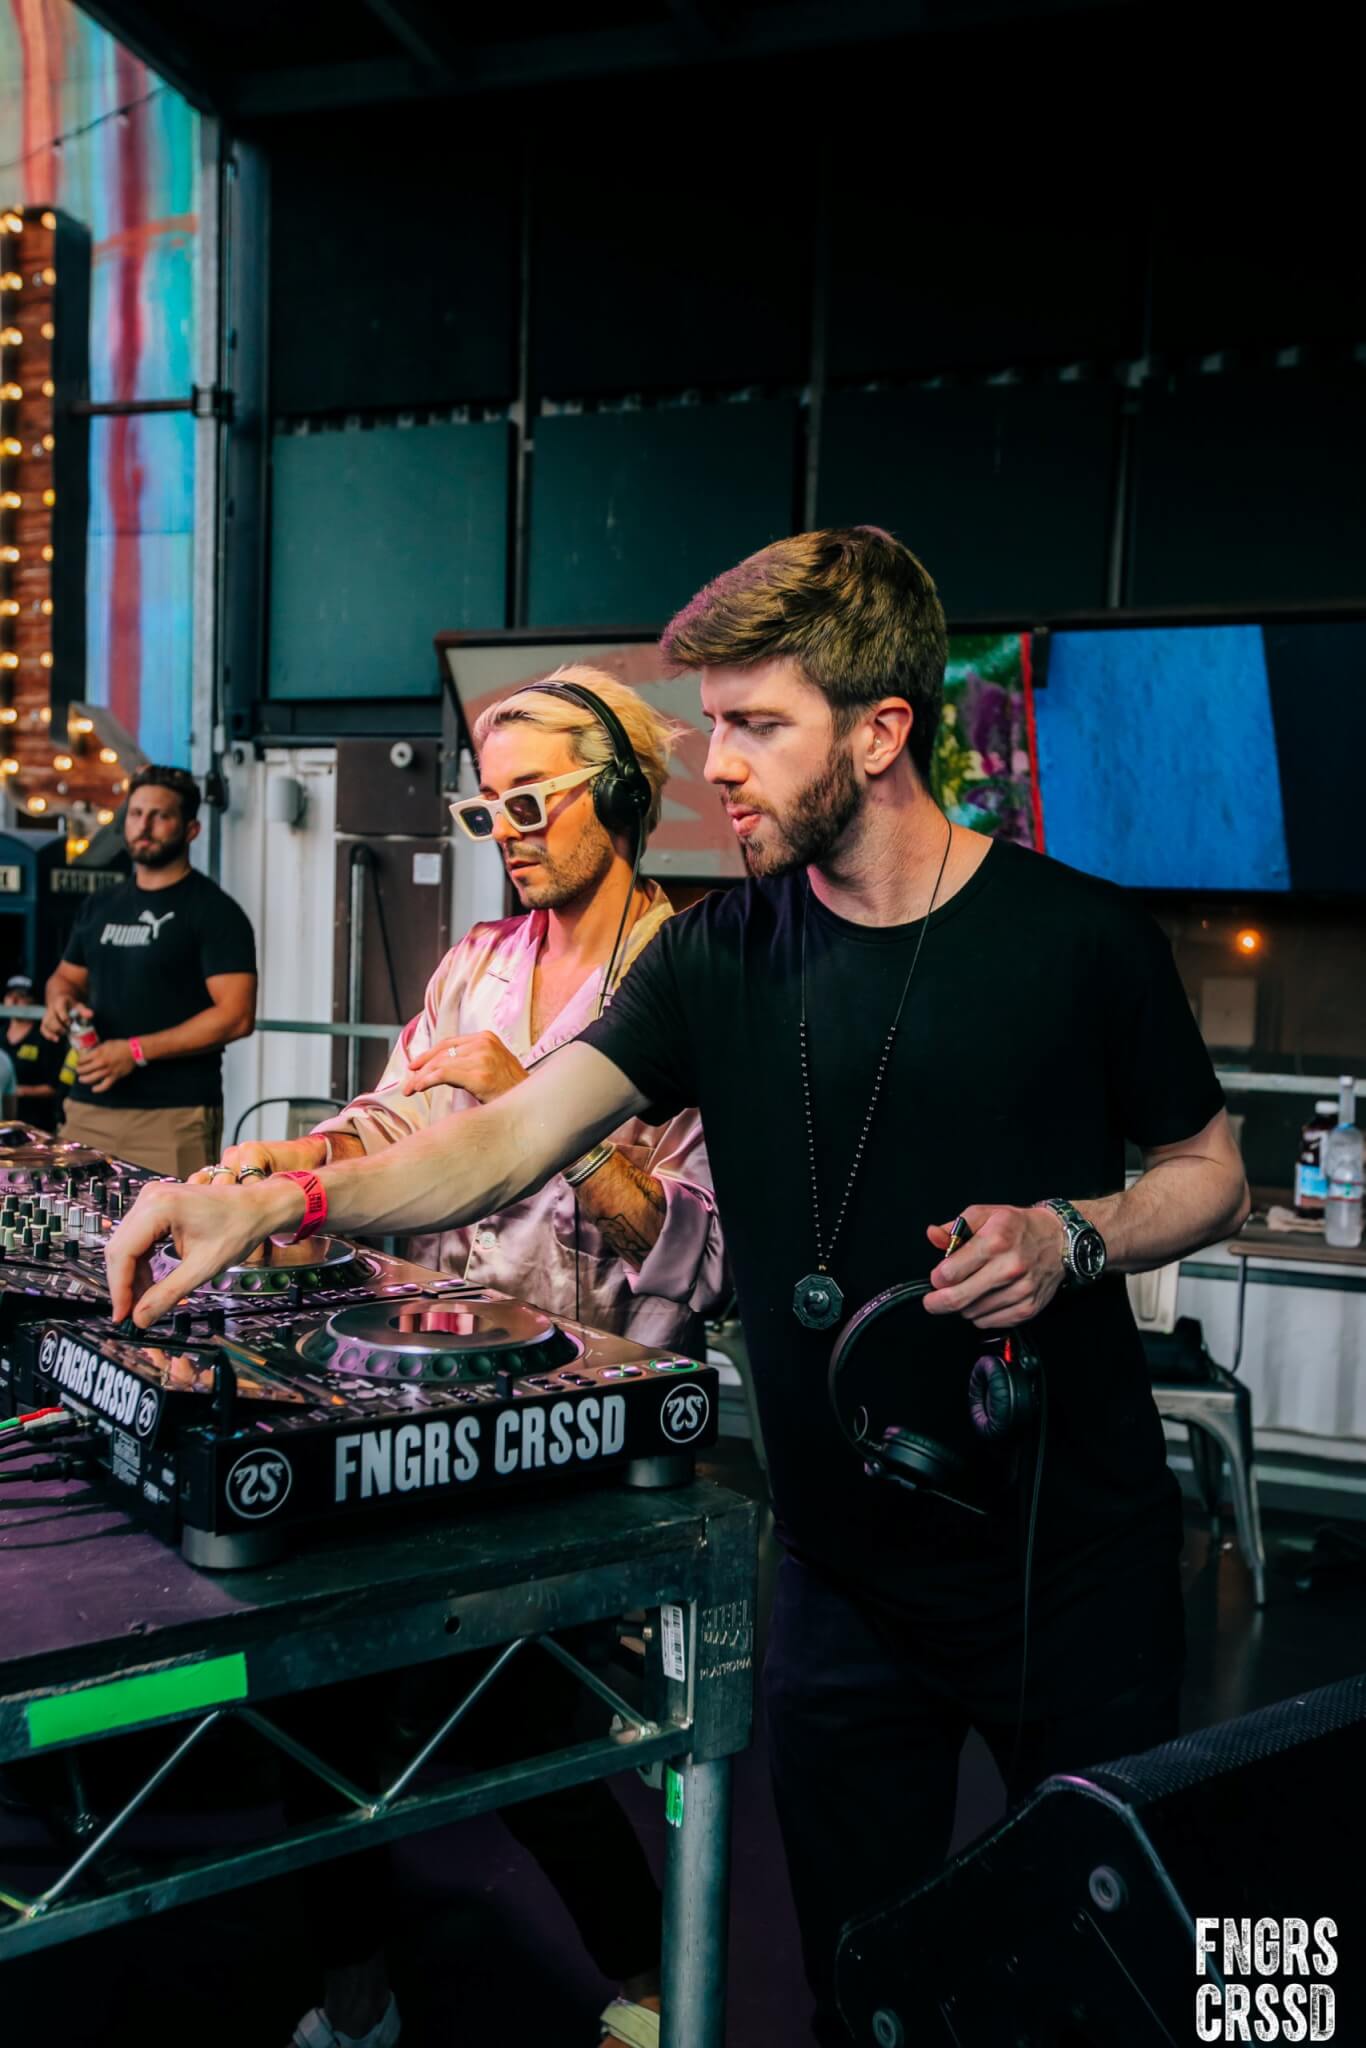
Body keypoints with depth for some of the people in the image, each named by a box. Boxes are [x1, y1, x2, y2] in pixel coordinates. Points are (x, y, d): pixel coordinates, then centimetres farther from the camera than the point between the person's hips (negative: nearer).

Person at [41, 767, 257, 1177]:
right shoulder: (101, 908, 17)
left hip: (174, 1116, -6)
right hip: (88, 1108, 6)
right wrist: (60, 1000, 4)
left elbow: (236, 1015, -13)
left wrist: (137, 1051, -16)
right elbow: (66, 976, 30)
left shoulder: (214, 911, -4)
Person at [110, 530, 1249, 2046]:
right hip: (848, 1571, 2)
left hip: (1075, 1565, -2)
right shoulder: (724, 956, -3)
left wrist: (1074, 1233, -18)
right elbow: (513, 1138, -10)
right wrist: (277, 1199, -24)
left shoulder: (1081, 939, -10)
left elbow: (1211, 1174, 2)